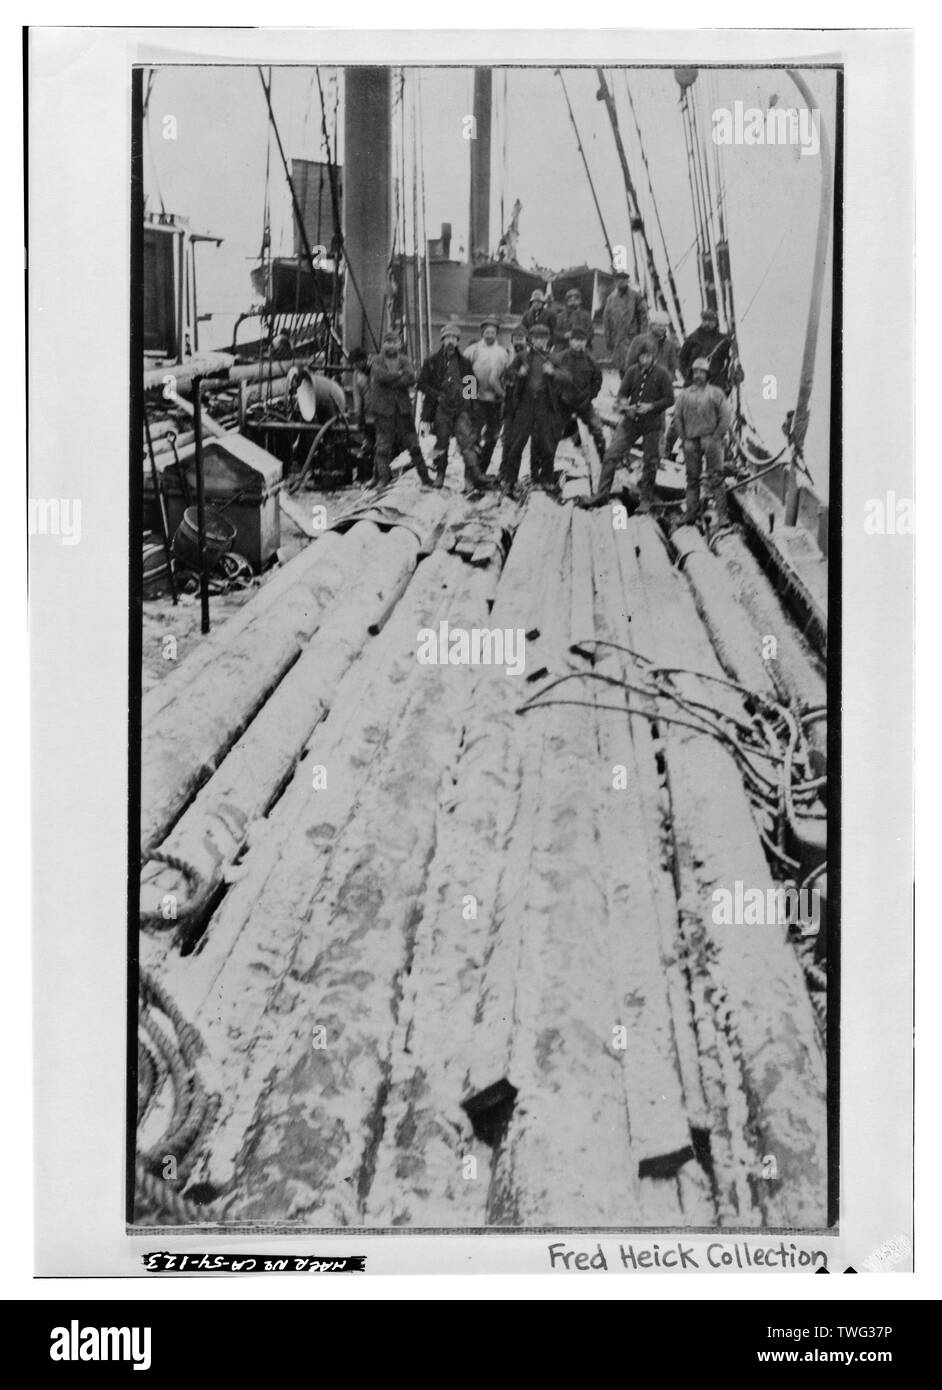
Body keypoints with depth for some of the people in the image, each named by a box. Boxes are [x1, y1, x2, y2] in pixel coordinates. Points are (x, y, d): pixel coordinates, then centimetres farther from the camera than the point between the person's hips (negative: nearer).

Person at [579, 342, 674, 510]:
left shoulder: (661, 374, -8)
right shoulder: (632, 372, 1)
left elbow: (669, 399, -6)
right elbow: (622, 393, 4)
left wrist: (651, 406, -19)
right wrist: (622, 404, -18)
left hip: (652, 424, -3)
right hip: (630, 421, 3)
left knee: (649, 462, 5)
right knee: (611, 455, -4)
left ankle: (646, 499, 19)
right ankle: (602, 493, 4)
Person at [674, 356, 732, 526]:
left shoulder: (716, 393, 6)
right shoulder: (684, 394, 13)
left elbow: (724, 417, 2)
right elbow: (677, 417, 12)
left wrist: (716, 437, -7)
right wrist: (684, 437, 3)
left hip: (711, 440, -3)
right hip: (691, 441, 3)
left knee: (715, 478, -7)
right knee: (692, 478, 6)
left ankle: (722, 514, -7)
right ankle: (691, 511, 13)